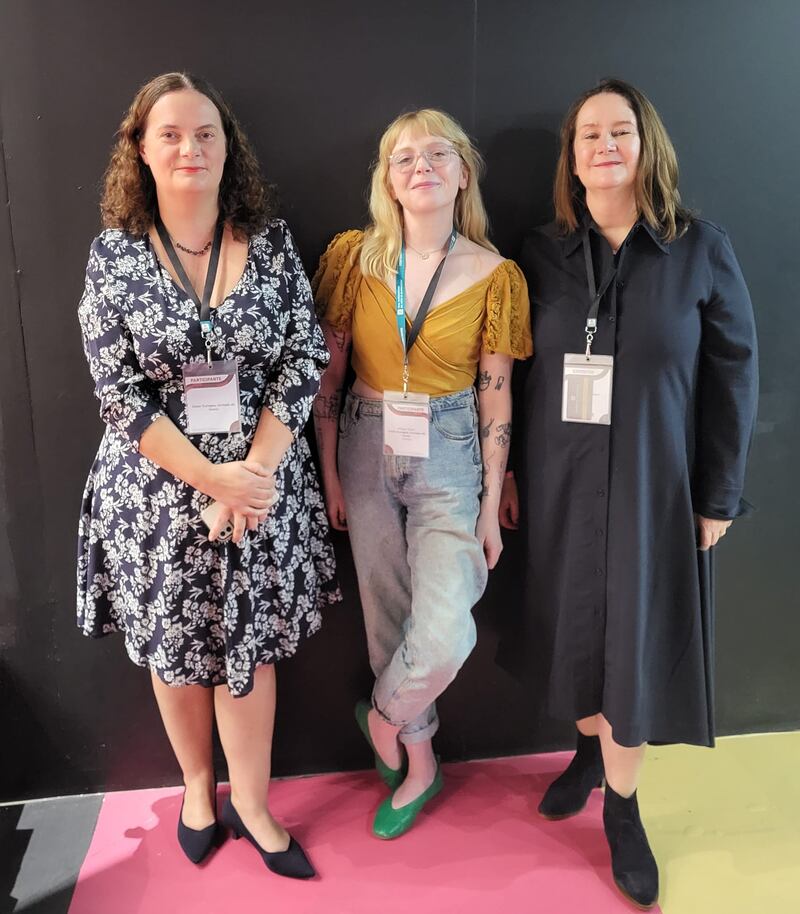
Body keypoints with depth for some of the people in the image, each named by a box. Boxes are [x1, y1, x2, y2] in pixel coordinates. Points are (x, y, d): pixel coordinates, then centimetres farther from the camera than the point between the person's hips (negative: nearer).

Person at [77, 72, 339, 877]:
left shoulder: (270, 242, -1)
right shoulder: (114, 253, -3)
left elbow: (302, 363, -5)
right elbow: (118, 394, -8)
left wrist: (252, 473, -15)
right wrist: (212, 478, -15)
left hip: (261, 481, 0)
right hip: (157, 490, 0)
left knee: (249, 646, 11)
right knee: (175, 648, 15)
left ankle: (250, 802, 32)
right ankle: (197, 785, 41)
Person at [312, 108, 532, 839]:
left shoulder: (494, 275, -4)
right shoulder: (354, 256, -1)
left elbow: (496, 397, -3)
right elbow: (328, 374, 2)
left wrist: (492, 505, -3)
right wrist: (329, 474, 1)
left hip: (450, 459, -1)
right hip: (368, 454, 2)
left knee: (444, 634, -13)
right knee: (388, 614, 11)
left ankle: (385, 716, 22)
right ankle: (419, 761, 35)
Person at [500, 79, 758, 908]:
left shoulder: (700, 250, -3)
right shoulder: (542, 255, 2)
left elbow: (732, 379, -3)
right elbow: (513, 376, 4)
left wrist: (718, 497, -5)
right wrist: (507, 474, 1)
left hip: (654, 487, -2)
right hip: (559, 484, 2)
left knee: (636, 643, 5)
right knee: (576, 631, 13)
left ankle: (621, 807, 26)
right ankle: (591, 751, 40)